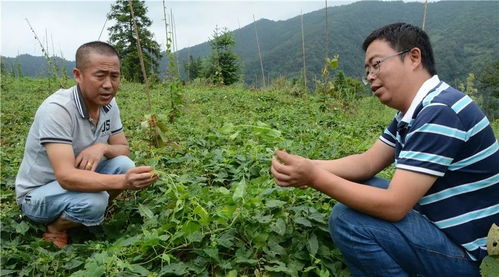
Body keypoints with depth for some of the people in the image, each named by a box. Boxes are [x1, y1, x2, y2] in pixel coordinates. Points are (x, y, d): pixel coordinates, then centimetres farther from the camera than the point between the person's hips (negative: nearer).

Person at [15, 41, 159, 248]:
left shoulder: (109, 103, -8)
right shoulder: (57, 109, -30)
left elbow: (123, 149, 0)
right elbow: (66, 177, -37)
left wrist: (103, 147, -24)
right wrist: (124, 181, -52)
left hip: (78, 177, 6)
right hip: (38, 192, -6)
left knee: (124, 165, -18)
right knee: (94, 201, -33)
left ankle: (90, 214, 5)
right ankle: (55, 229, 0)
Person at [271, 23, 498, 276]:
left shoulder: (440, 112, -25)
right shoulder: (412, 112, 7)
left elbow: (394, 206, -29)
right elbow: (367, 162, 5)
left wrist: (315, 178, -27)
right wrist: (310, 167, -11)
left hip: (469, 252, -9)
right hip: (440, 223, 9)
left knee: (346, 219, -20)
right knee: (357, 188, 9)